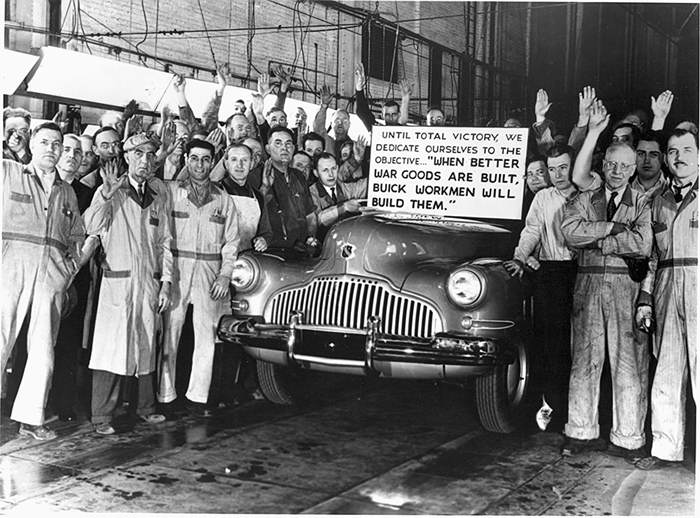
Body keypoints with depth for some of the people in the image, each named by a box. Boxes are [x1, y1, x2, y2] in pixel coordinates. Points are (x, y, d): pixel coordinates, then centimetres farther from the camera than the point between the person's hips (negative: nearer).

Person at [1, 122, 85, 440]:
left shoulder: (67, 192, 20)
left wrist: (72, 263, 12)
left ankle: (30, 417, 10)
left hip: (53, 271, 4)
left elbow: (77, 235, 27)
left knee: (43, 348, 3)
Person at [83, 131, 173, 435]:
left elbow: (165, 243, 14)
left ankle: (146, 407, 22)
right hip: (118, 280, -4)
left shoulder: (160, 196, 14)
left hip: (150, 282, 4)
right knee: (112, 346, -7)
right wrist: (106, 195, -26)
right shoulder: (110, 191, 2)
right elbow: (92, 228, -13)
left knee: (146, 345, 10)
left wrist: (166, 283, 7)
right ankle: (102, 417, -1)